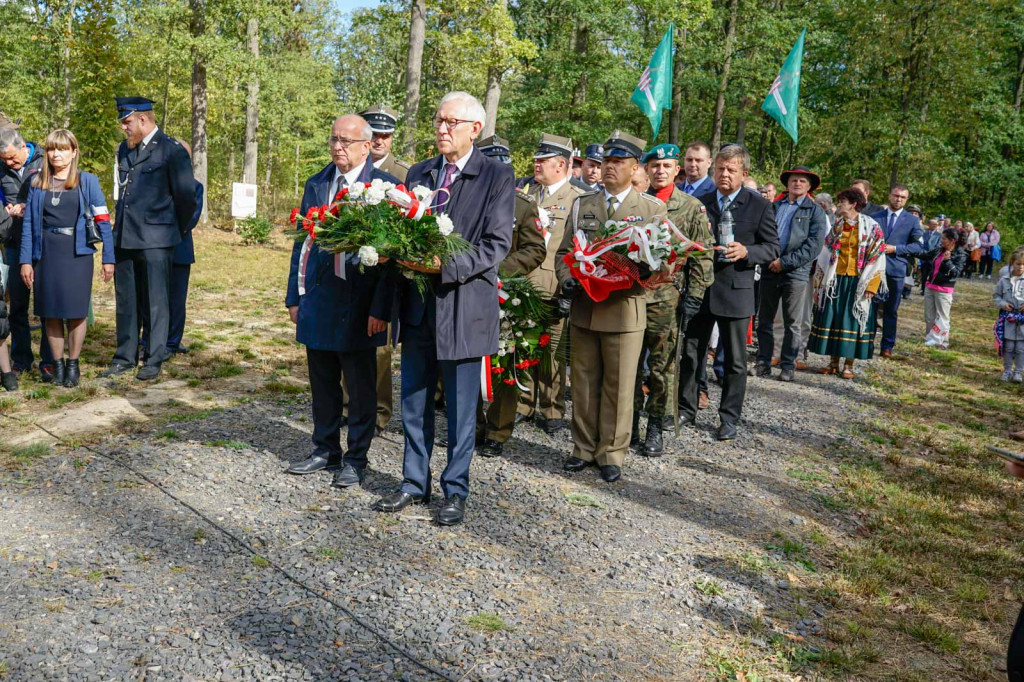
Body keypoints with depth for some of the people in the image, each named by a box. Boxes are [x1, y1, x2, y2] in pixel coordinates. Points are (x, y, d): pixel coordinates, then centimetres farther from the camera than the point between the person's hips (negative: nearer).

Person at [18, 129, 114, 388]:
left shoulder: (87, 181, 1)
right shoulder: (37, 183, 8)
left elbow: (103, 220, -2)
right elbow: (28, 224, 7)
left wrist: (108, 258, -8)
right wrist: (26, 260, 0)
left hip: (77, 253, -2)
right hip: (47, 254, 2)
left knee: (76, 311, 1)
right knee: (51, 312, 6)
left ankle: (73, 364, 15)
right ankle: (57, 364, 19)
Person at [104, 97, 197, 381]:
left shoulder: (172, 150, -7)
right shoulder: (125, 150, 15)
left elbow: (186, 197, -6)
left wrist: (175, 231, 4)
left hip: (156, 240, -7)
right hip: (124, 237, 7)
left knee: (157, 301, 0)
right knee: (125, 300, 11)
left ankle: (155, 360, 9)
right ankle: (125, 357, 21)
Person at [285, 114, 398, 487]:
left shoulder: (385, 187, -7)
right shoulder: (315, 185, 10)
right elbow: (302, 243, 14)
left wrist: (381, 308, -14)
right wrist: (295, 296, 11)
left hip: (357, 303, -5)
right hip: (317, 298, 5)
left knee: (361, 386, 6)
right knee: (322, 382, 15)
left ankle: (356, 458, 20)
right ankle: (325, 449, 30)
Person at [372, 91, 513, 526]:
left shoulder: (497, 176, -4)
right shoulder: (418, 174, 12)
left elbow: (497, 244, -11)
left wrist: (446, 266, -22)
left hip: (464, 306, -5)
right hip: (418, 306, 5)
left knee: (460, 408, 6)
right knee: (414, 403, 13)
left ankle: (455, 491, 20)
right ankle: (415, 483, 28)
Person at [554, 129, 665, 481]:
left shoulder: (653, 208, 3)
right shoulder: (582, 205, 13)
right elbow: (564, 251, 14)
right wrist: (567, 281, -5)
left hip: (625, 310, -3)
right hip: (583, 308, 3)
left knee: (618, 385, 3)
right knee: (583, 383, 9)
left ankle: (611, 454, 16)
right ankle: (584, 448, 22)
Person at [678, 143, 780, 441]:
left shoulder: (759, 206, -1)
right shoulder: (699, 202, 7)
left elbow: (772, 248, 0)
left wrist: (746, 252, -18)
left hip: (736, 290, -2)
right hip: (699, 286, 3)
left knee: (735, 360, 6)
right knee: (690, 353, 8)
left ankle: (729, 419, 18)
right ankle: (687, 410, 23)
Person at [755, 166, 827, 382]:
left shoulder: (815, 211, 3)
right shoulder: (774, 206, 13)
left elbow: (814, 245, -7)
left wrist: (785, 262, -14)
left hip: (796, 273, -3)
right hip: (769, 270, 3)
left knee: (792, 323, 4)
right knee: (765, 320, 6)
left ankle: (788, 366, 11)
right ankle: (763, 363, 14)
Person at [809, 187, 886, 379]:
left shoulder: (871, 227, -3)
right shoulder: (837, 225, 9)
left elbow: (876, 258, -5)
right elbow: (827, 253, 10)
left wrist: (871, 285, -12)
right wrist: (820, 280, 4)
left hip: (857, 282, -4)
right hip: (835, 280, 4)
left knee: (853, 318, 0)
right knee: (832, 318, 4)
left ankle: (849, 365, 8)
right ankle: (834, 362, 14)